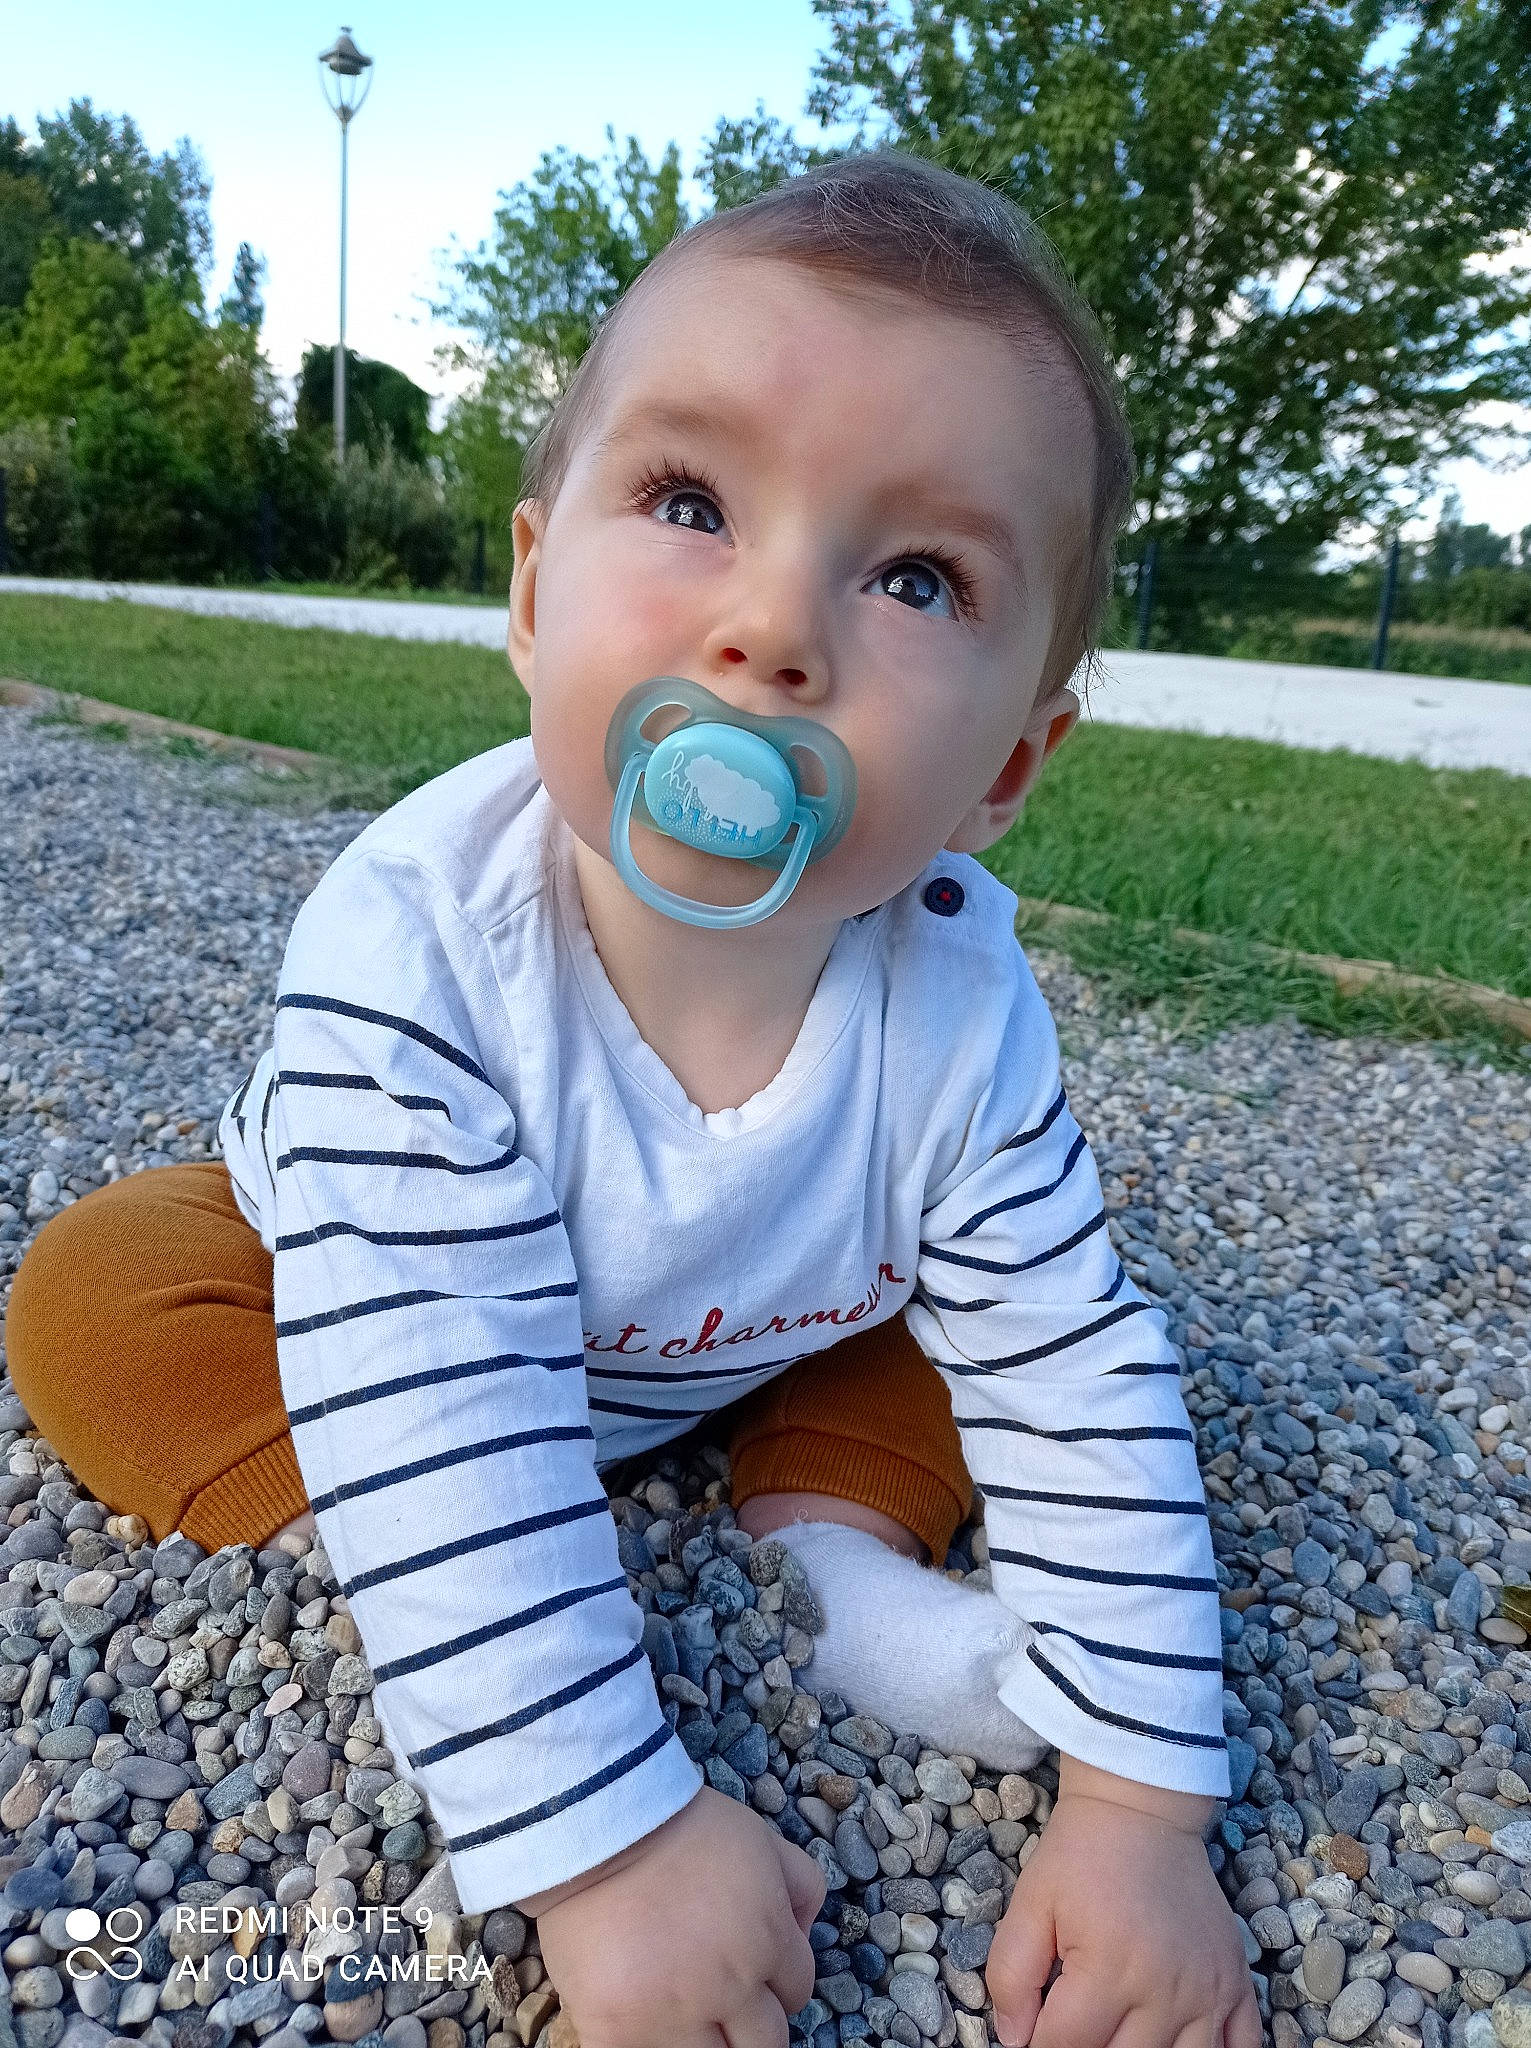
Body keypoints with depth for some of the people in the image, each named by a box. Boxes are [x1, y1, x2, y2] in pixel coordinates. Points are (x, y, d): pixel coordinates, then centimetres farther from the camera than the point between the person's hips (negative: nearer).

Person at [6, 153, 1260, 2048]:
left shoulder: (958, 1006, -30)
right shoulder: (413, 945, -39)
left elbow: (1078, 1389, -23)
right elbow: (434, 1413, -40)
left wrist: (1138, 1805, -24)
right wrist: (602, 1844, -39)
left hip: (755, 1345, 1)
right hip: (412, 1302, 0)